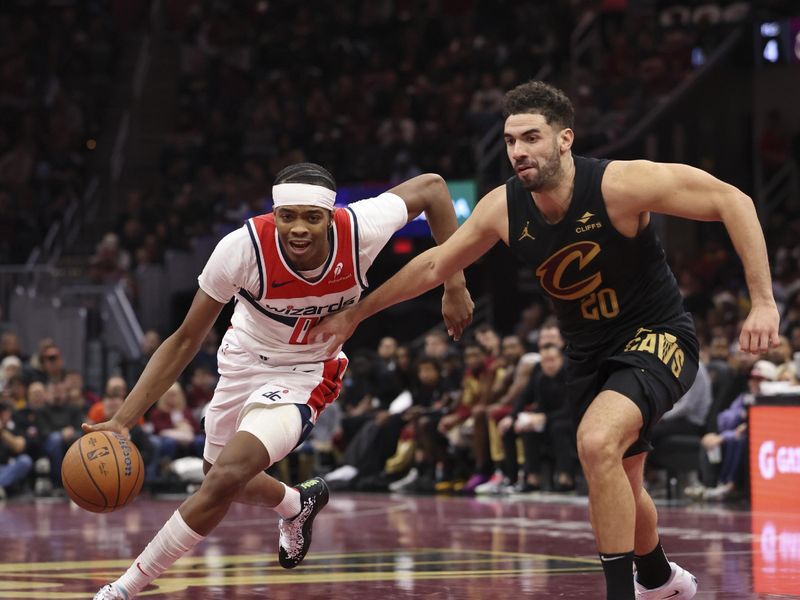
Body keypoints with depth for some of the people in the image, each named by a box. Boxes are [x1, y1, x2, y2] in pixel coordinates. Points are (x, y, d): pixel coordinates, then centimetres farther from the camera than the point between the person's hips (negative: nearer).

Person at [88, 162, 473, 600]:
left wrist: (455, 286, -10)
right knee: (223, 481, 22)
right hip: (244, 361, 2)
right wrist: (122, 421, -28)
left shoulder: (360, 231, -30)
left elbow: (431, 187, -10)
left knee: (227, 477, -23)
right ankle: (298, 505, 57)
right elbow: (185, 341, -21)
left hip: (307, 373, -2)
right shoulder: (243, 247, -31)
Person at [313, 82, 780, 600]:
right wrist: (355, 315, 10)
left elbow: (733, 202, -21)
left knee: (597, 442, -31)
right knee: (618, 485, 19)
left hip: (657, 340, -6)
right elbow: (435, 266, 6)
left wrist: (763, 301, -26)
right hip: (589, 353, 6)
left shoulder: (620, 183, -26)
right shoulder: (504, 208, -10)